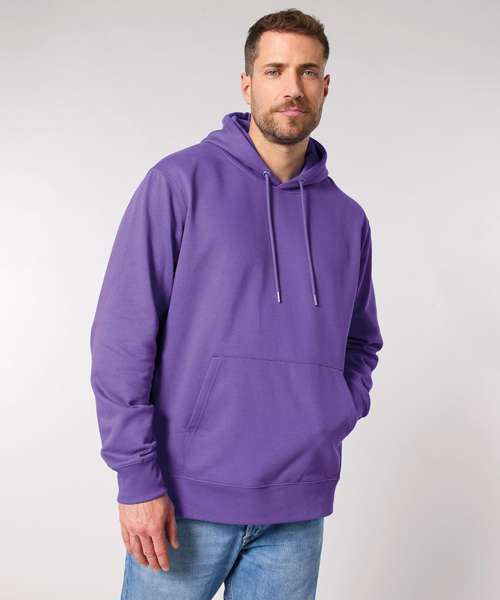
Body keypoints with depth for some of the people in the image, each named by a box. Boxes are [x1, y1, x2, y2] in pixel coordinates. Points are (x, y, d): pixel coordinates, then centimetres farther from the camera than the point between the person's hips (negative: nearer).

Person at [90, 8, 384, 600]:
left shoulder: (348, 218, 8)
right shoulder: (180, 181, -7)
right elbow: (122, 336, -10)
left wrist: (339, 415, 3)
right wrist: (137, 476, -13)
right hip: (187, 496, -3)